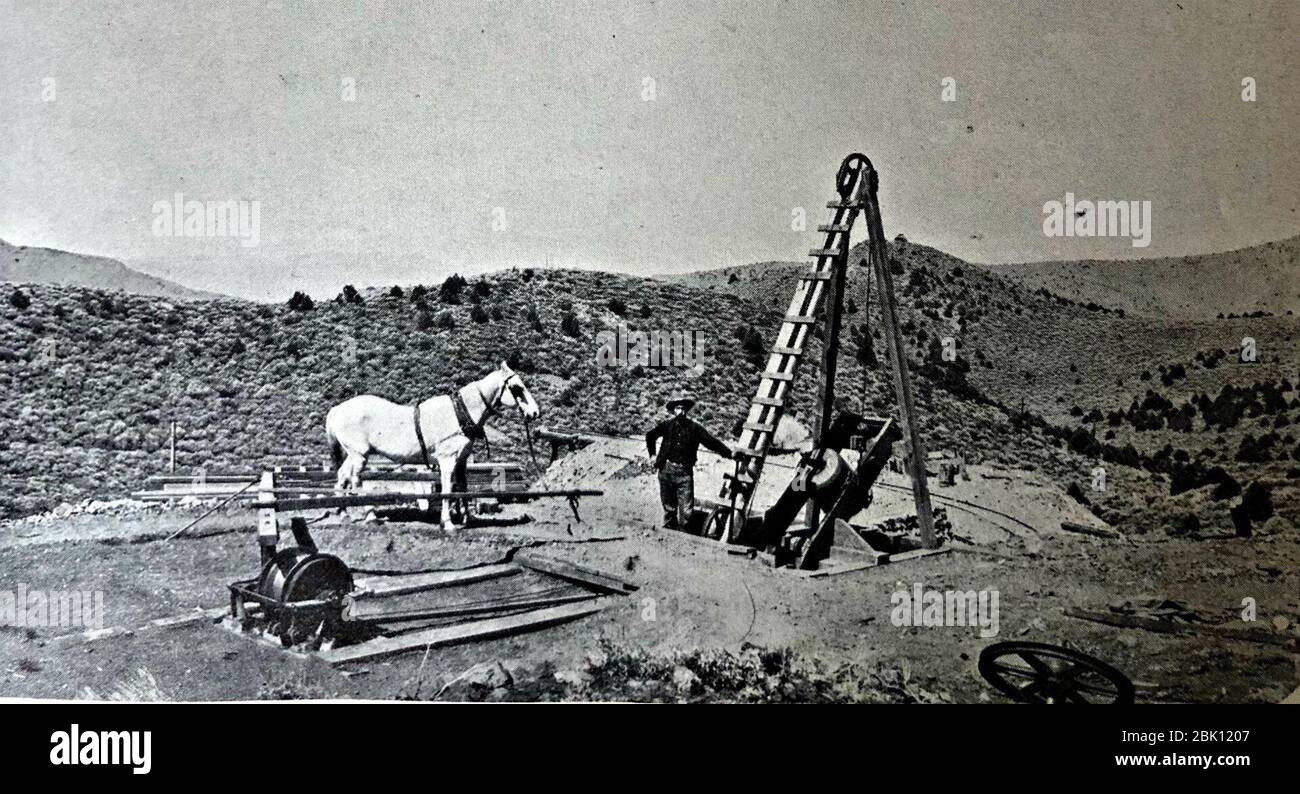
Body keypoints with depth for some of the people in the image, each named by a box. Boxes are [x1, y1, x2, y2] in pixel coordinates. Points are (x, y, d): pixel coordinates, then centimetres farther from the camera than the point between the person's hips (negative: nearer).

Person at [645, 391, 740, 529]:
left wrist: (730, 453, -6)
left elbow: (712, 442, -1)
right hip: (666, 470, 1)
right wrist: (652, 454, 19)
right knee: (669, 507, 13)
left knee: (686, 510, -7)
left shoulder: (694, 427, -4)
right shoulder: (667, 424, -1)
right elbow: (650, 435, 16)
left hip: (685, 472, -1)